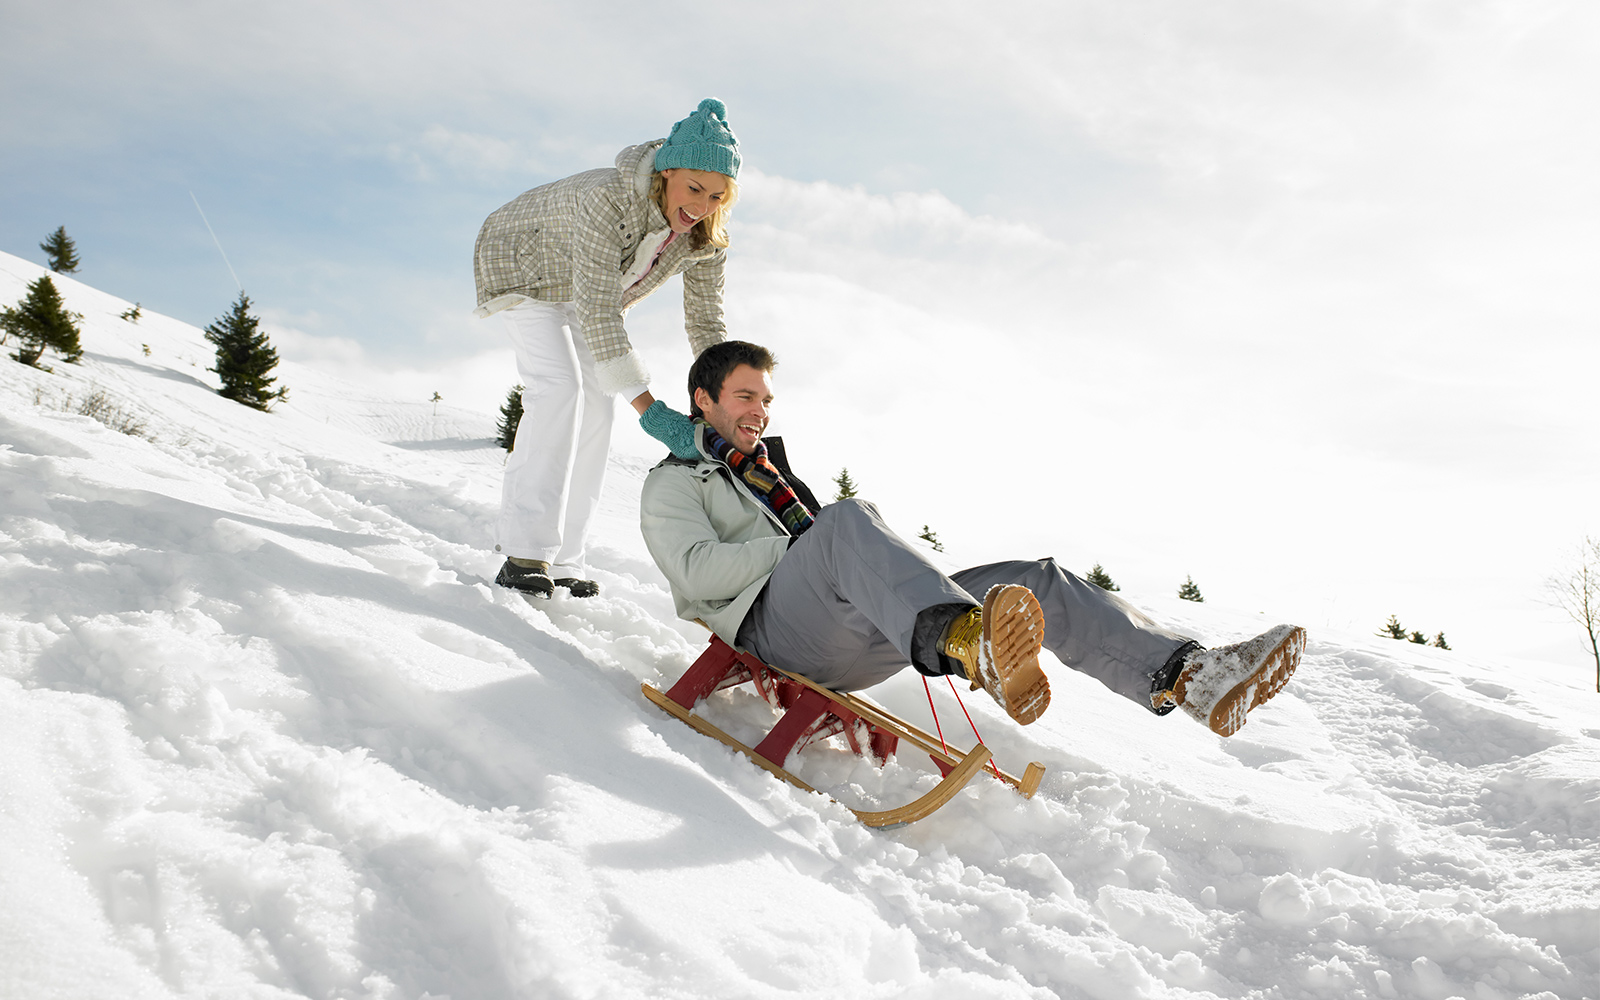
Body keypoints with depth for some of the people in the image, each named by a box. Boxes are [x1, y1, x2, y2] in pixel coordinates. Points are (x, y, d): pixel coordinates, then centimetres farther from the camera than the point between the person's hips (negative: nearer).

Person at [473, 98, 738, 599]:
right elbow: (598, 312, -46)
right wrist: (647, 405, -51)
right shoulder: (607, 200, -42)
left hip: (588, 290, 7)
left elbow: (706, 323, -14)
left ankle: (562, 560, 3)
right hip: (519, 266, -6)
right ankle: (525, 552, -24)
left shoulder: (705, 239, -22)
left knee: (595, 408, -1)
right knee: (560, 385, -24)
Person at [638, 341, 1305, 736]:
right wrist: (811, 542, -7)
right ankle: (968, 644, -65)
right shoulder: (672, 483, 15)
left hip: (849, 645, 7)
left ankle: (1186, 674, -28)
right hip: (772, 628, -7)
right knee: (847, 519, -38)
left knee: (1031, 582, -10)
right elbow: (697, 571, -6)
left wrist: (871, 554, 7)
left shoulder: (774, 472, 37)